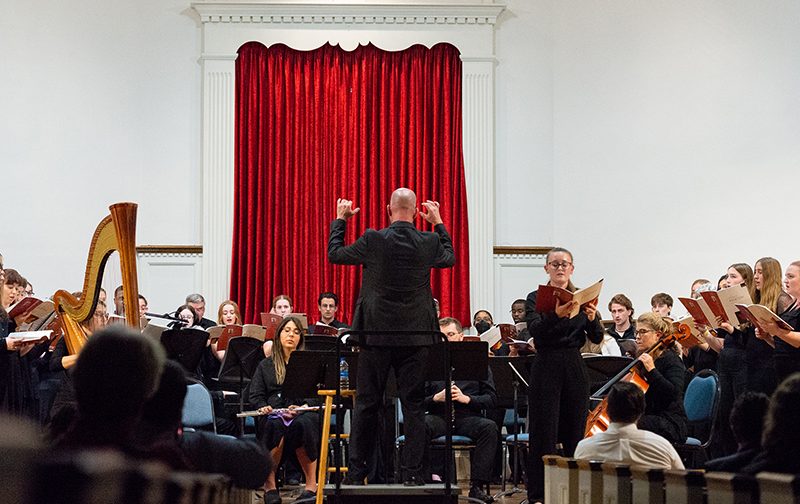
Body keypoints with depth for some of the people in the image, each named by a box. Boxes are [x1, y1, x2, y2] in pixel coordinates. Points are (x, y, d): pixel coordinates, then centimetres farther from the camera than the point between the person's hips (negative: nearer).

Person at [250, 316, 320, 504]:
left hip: (303, 413, 0)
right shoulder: (265, 365, 23)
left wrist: (301, 408, -14)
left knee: (302, 425, -38)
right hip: (273, 413, 0)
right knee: (276, 426, -37)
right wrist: (263, 407, -11)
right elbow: (255, 395, 13)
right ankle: (269, 484, -29)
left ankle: (312, 484, -33)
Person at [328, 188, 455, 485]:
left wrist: (340, 220, 18)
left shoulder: (373, 240, -10)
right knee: (413, 405, 6)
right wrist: (438, 223, 28)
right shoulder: (429, 243, -4)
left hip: (376, 334, -1)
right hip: (415, 337, 1)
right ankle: (413, 474, 6)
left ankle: (356, 473, 9)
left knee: (366, 404, 7)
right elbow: (450, 258, 20)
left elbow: (334, 254, 5)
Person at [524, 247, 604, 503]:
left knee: (575, 430, 6)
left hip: (575, 368, 3)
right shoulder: (536, 298, 1)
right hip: (546, 368, -3)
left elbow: (597, 338, 1)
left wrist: (592, 318, -19)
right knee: (544, 432, -2)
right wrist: (556, 315, -33)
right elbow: (536, 332, -16)